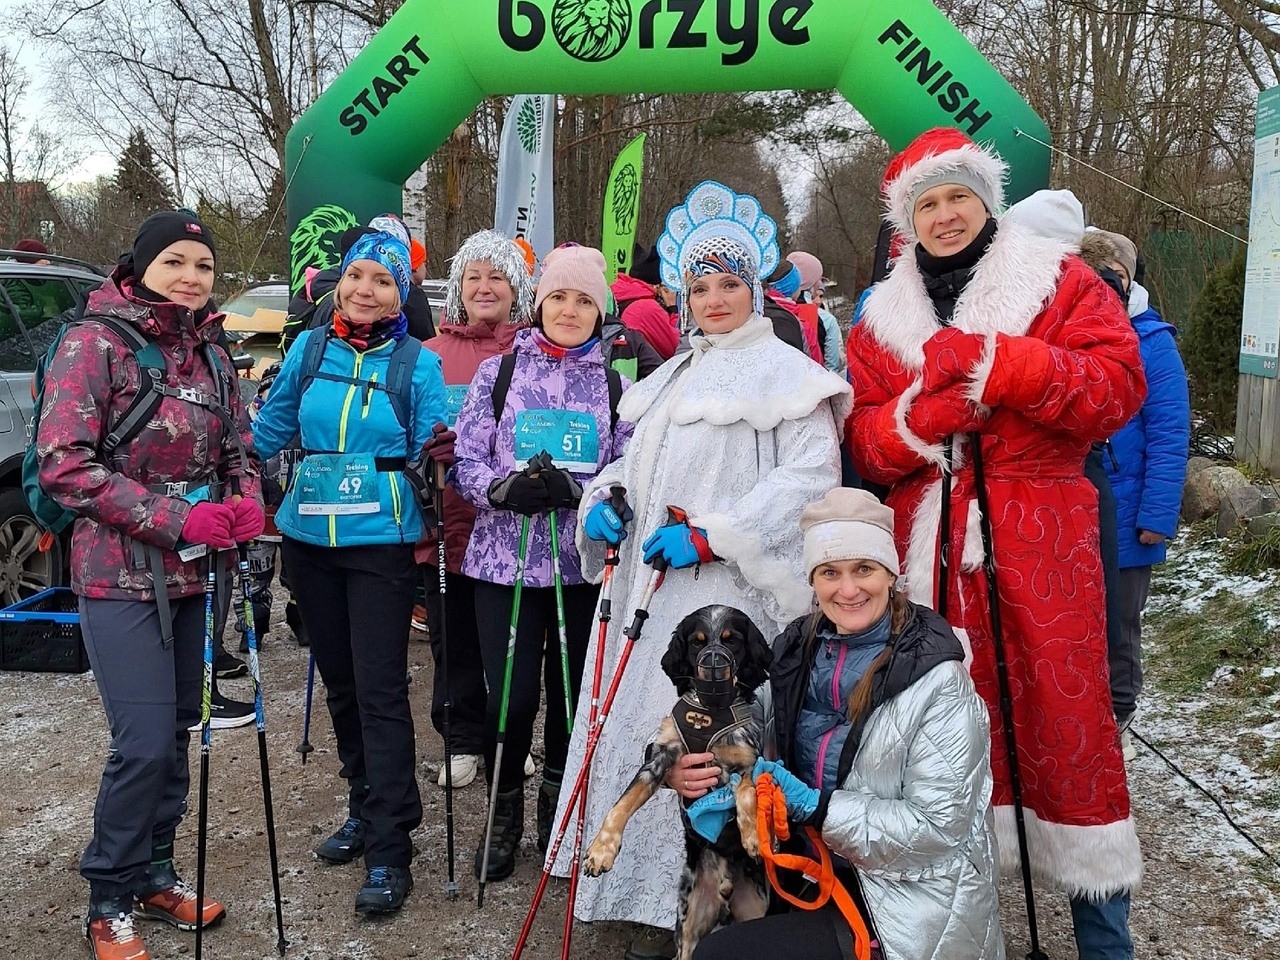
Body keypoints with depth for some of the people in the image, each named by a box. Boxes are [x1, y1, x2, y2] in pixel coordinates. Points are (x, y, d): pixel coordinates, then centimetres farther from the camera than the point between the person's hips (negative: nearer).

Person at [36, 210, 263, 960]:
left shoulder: (211, 353, 9)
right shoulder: (96, 341, -9)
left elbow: (239, 449, 16)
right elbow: (63, 463, -15)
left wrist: (248, 503, -7)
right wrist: (174, 517, -21)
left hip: (193, 573, 6)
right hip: (120, 575, -6)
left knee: (177, 729, 13)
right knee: (145, 741, -8)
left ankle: (155, 871, 31)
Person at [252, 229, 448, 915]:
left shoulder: (417, 363, -5)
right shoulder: (309, 349, 5)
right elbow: (268, 434, 16)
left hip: (381, 543, -4)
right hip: (308, 540, 5)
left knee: (379, 692, -6)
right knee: (339, 681, 14)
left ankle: (389, 853, 1)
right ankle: (365, 811, 32)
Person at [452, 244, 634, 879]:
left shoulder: (616, 386, 8)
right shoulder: (498, 373, 6)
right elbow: (466, 464, 2)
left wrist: (572, 491, -16)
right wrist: (506, 488, -19)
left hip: (583, 561, 1)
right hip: (506, 558, -1)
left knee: (573, 691, 9)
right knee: (510, 696, -2)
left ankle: (558, 809, 32)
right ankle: (504, 814, 23)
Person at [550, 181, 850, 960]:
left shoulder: (784, 371, -2)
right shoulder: (674, 377, 21)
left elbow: (811, 473, -13)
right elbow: (639, 460, 24)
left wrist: (711, 536, -19)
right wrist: (605, 499, 1)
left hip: (725, 586, -7)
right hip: (652, 579, 7)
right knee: (638, 718, 8)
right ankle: (648, 893, 21)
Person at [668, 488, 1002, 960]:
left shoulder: (937, 681, -17)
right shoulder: (801, 649, 1)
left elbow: (938, 826, -19)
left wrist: (814, 808, -24)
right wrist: (686, 772, -13)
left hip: (910, 905, -6)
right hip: (821, 874, 6)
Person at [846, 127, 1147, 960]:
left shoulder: (1058, 282, 3)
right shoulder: (883, 317, 13)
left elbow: (1118, 384, -9)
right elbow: (867, 440, 6)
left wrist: (999, 364, -19)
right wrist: (925, 413, -15)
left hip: (1040, 545, -3)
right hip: (929, 548, 3)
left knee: (1064, 712, 1)